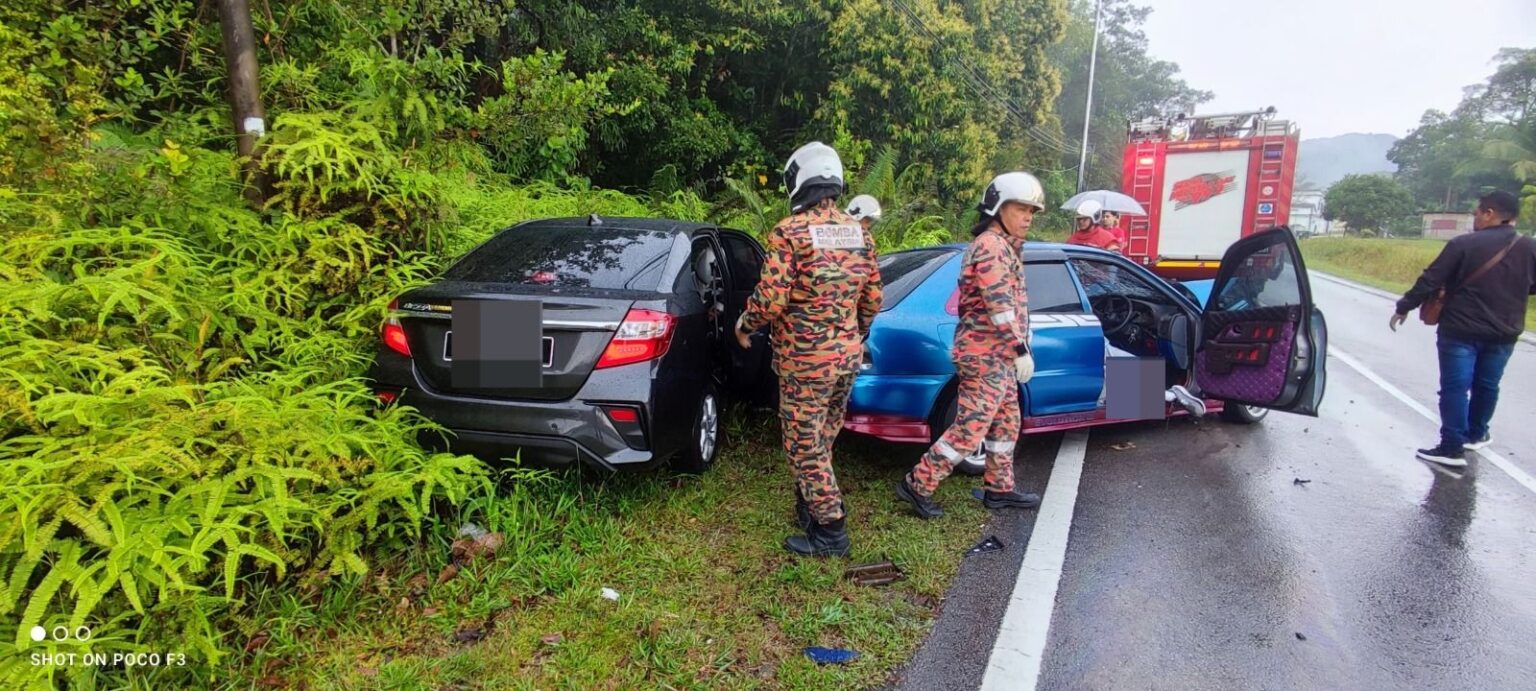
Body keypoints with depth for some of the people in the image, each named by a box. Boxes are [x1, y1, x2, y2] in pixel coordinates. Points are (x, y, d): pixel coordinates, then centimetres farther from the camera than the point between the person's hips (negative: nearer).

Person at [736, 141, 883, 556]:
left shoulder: (790, 232, -14)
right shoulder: (859, 232, 6)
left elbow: (771, 299, -19)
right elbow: (873, 299, 10)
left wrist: (744, 326, 1)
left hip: (804, 360, -7)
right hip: (847, 355, 7)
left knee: (805, 445, 5)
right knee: (823, 439, 19)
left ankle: (830, 532, 10)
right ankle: (810, 510, 34)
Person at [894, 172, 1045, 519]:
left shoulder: (1002, 245, 18)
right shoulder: (992, 245, -16)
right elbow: (1000, 307, -22)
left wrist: (1016, 350, 21)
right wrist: (1022, 350, -20)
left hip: (997, 354, 11)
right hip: (986, 354, -11)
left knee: (1006, 423, 17)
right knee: (970, 428, -8)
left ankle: (999, 489, 28)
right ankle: (917, 485, -1)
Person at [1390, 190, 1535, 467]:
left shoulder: (1463, 244, -14)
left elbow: (1430, 281, -13)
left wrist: (1404, 308, -2)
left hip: (1461, 330, -5)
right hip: (1503, 334, 5)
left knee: (1455, 387, -2)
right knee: (1487, 385, 20)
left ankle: (1452, 448, -2)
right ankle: (1476, 434, 36)